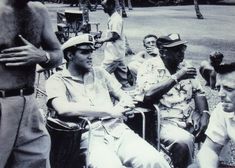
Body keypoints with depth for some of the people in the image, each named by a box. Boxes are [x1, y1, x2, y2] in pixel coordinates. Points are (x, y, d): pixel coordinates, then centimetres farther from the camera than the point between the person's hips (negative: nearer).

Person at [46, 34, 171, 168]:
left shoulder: (99, 72, 21)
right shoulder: (57, 80, 5)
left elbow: (124, 97, 21)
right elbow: (63, 109, -14)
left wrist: (123, 105, -6)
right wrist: (110, 111, -10)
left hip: (118, 131, 4)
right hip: (90, 138, -4)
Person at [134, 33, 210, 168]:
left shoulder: (185, 65, 11)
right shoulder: (149, 67, -8)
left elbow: (198, 92, 10)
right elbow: (147, 95, -24)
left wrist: (204, 114, -8)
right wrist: (176, 77, -22)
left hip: (192, 118, 7)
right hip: (165, 121, -7)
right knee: (184, 141, -32)